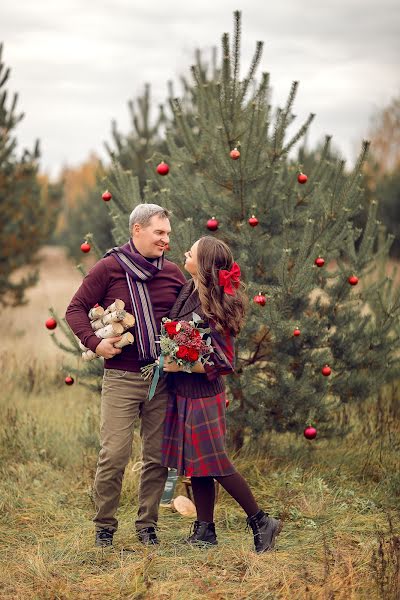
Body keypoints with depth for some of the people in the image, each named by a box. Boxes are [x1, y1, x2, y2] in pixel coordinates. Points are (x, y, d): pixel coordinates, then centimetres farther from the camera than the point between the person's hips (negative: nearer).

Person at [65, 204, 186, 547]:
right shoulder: (109, 268, -1)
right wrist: (93, 342, -12)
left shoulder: (173, 273, 10)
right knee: (114, 454, -7)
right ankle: (105, 525, 8)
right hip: (121, 378, -4)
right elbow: (76, 309, 1)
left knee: (157, 456, 5)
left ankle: (147, 524, 18)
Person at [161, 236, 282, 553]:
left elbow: (223, 363, -18)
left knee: (215, 464, 0)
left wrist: (182, 366, -21)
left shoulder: (212, 308, -21)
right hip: (182, 393, 8)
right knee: (196, 466, 13)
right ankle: (205, 530, 22)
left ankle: (261, 522, 13)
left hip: (202, 394, -8)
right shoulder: (188, 291, 2)